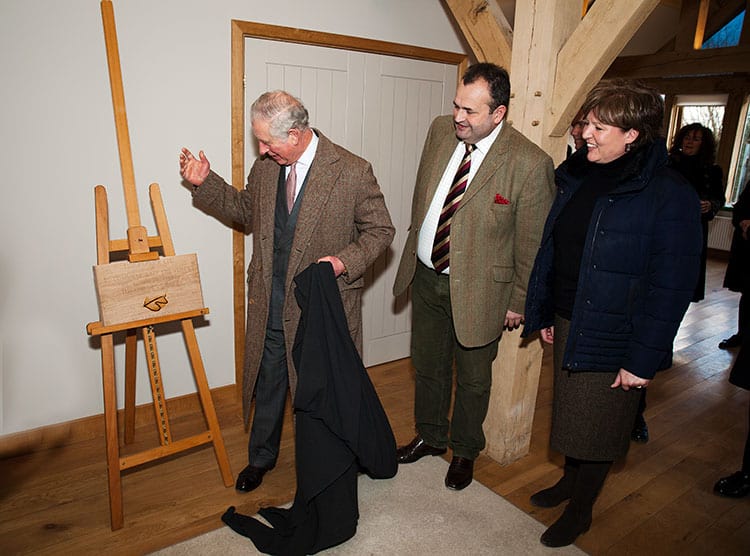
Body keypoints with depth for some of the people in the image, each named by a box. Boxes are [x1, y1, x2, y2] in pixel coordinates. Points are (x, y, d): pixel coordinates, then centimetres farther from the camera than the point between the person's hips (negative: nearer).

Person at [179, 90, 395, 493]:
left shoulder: (353, 172, -14)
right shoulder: (265, 168, 1)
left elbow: (380, 230, -7)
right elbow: (245, 211, 18)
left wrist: (344, 261, -22)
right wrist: (205, 183, 6)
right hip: (270, 304, 5)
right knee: (268, 383, 20)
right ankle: (261, 457, 45)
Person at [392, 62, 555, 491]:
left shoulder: (531, 163, -20)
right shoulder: (440, 130, -3)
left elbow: (532, 243, -12)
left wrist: (520, 301, -6)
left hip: (477, 289, -5)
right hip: (425, 275, 5)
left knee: (473, 379, 16)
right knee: (428, 366, 22)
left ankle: (465, 451, 42)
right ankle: (430, 436, 46)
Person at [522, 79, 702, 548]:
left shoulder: (670, 195, -17)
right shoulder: (578, 177, 3)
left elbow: (671, 286, -18)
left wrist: (643, 359, -18)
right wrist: (544, 312, 10)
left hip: (613, 337, -6)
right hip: (568, 321, 6)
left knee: (596, 427, 11)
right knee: (570, 415, 23)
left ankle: (581, 511, 35)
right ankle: (570, 481, 48)